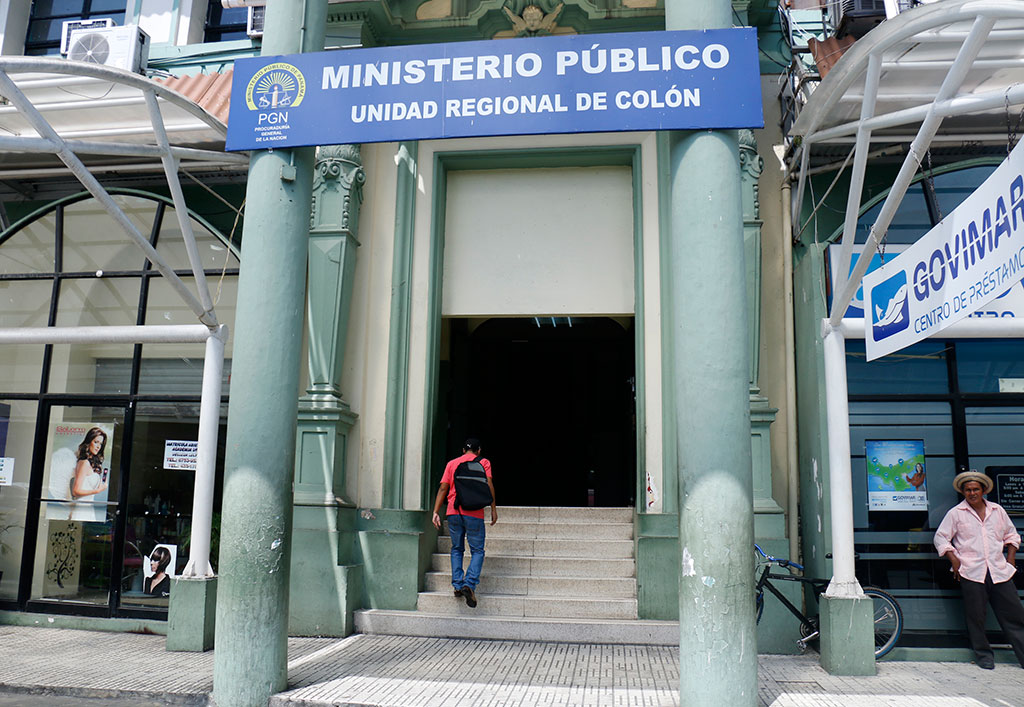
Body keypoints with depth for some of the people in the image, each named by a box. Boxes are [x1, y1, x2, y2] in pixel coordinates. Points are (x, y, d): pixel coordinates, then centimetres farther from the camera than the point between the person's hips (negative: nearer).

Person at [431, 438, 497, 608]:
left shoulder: (452, 463, 15)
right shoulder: (483, 462, 8)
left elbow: (443, 488, 8)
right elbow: (488, 485, -5)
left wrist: (436, 512, 7)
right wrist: (493, 509, -3)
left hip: (453, 512, 3)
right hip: (474, 513, -3)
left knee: (457, 549, 16)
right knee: (477, 551, 3)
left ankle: (457, 584, 7)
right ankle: (469, 584, -15)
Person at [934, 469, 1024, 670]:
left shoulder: (997, 510, 13)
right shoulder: (956, 513, 3)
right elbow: (940, 538, 3)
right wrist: (954, 561, -5)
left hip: (1000, 572, 3)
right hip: (971, 574, -3)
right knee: (975, 616, 0)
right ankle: (983, 655, 14)